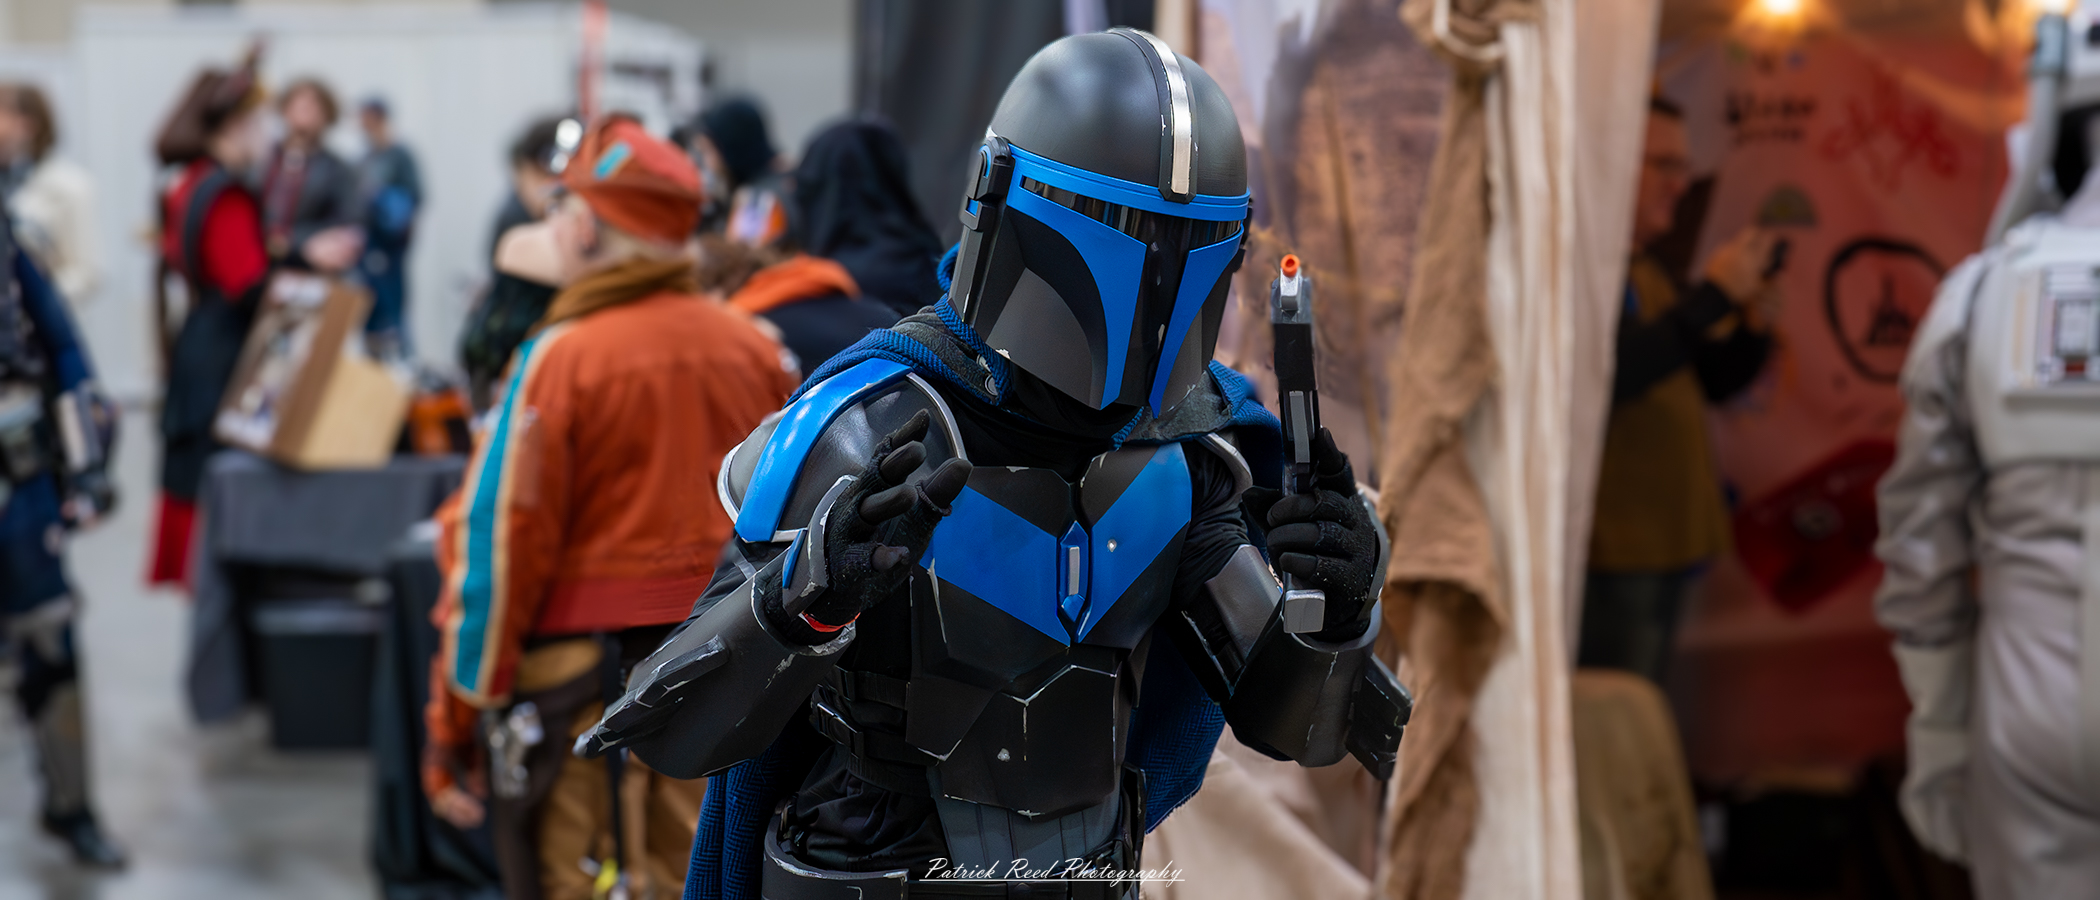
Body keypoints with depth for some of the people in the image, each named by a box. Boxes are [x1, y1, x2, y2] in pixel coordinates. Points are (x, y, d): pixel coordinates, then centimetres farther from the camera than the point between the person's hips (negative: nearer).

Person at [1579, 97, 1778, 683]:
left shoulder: (1646, 274, 18)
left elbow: (1710, 382, 21)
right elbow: (1609, 375, -25)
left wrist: (1752, 318, 2)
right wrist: (1714, 293, -21)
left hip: (1668, 546, 9)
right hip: (1614, 552, -9)